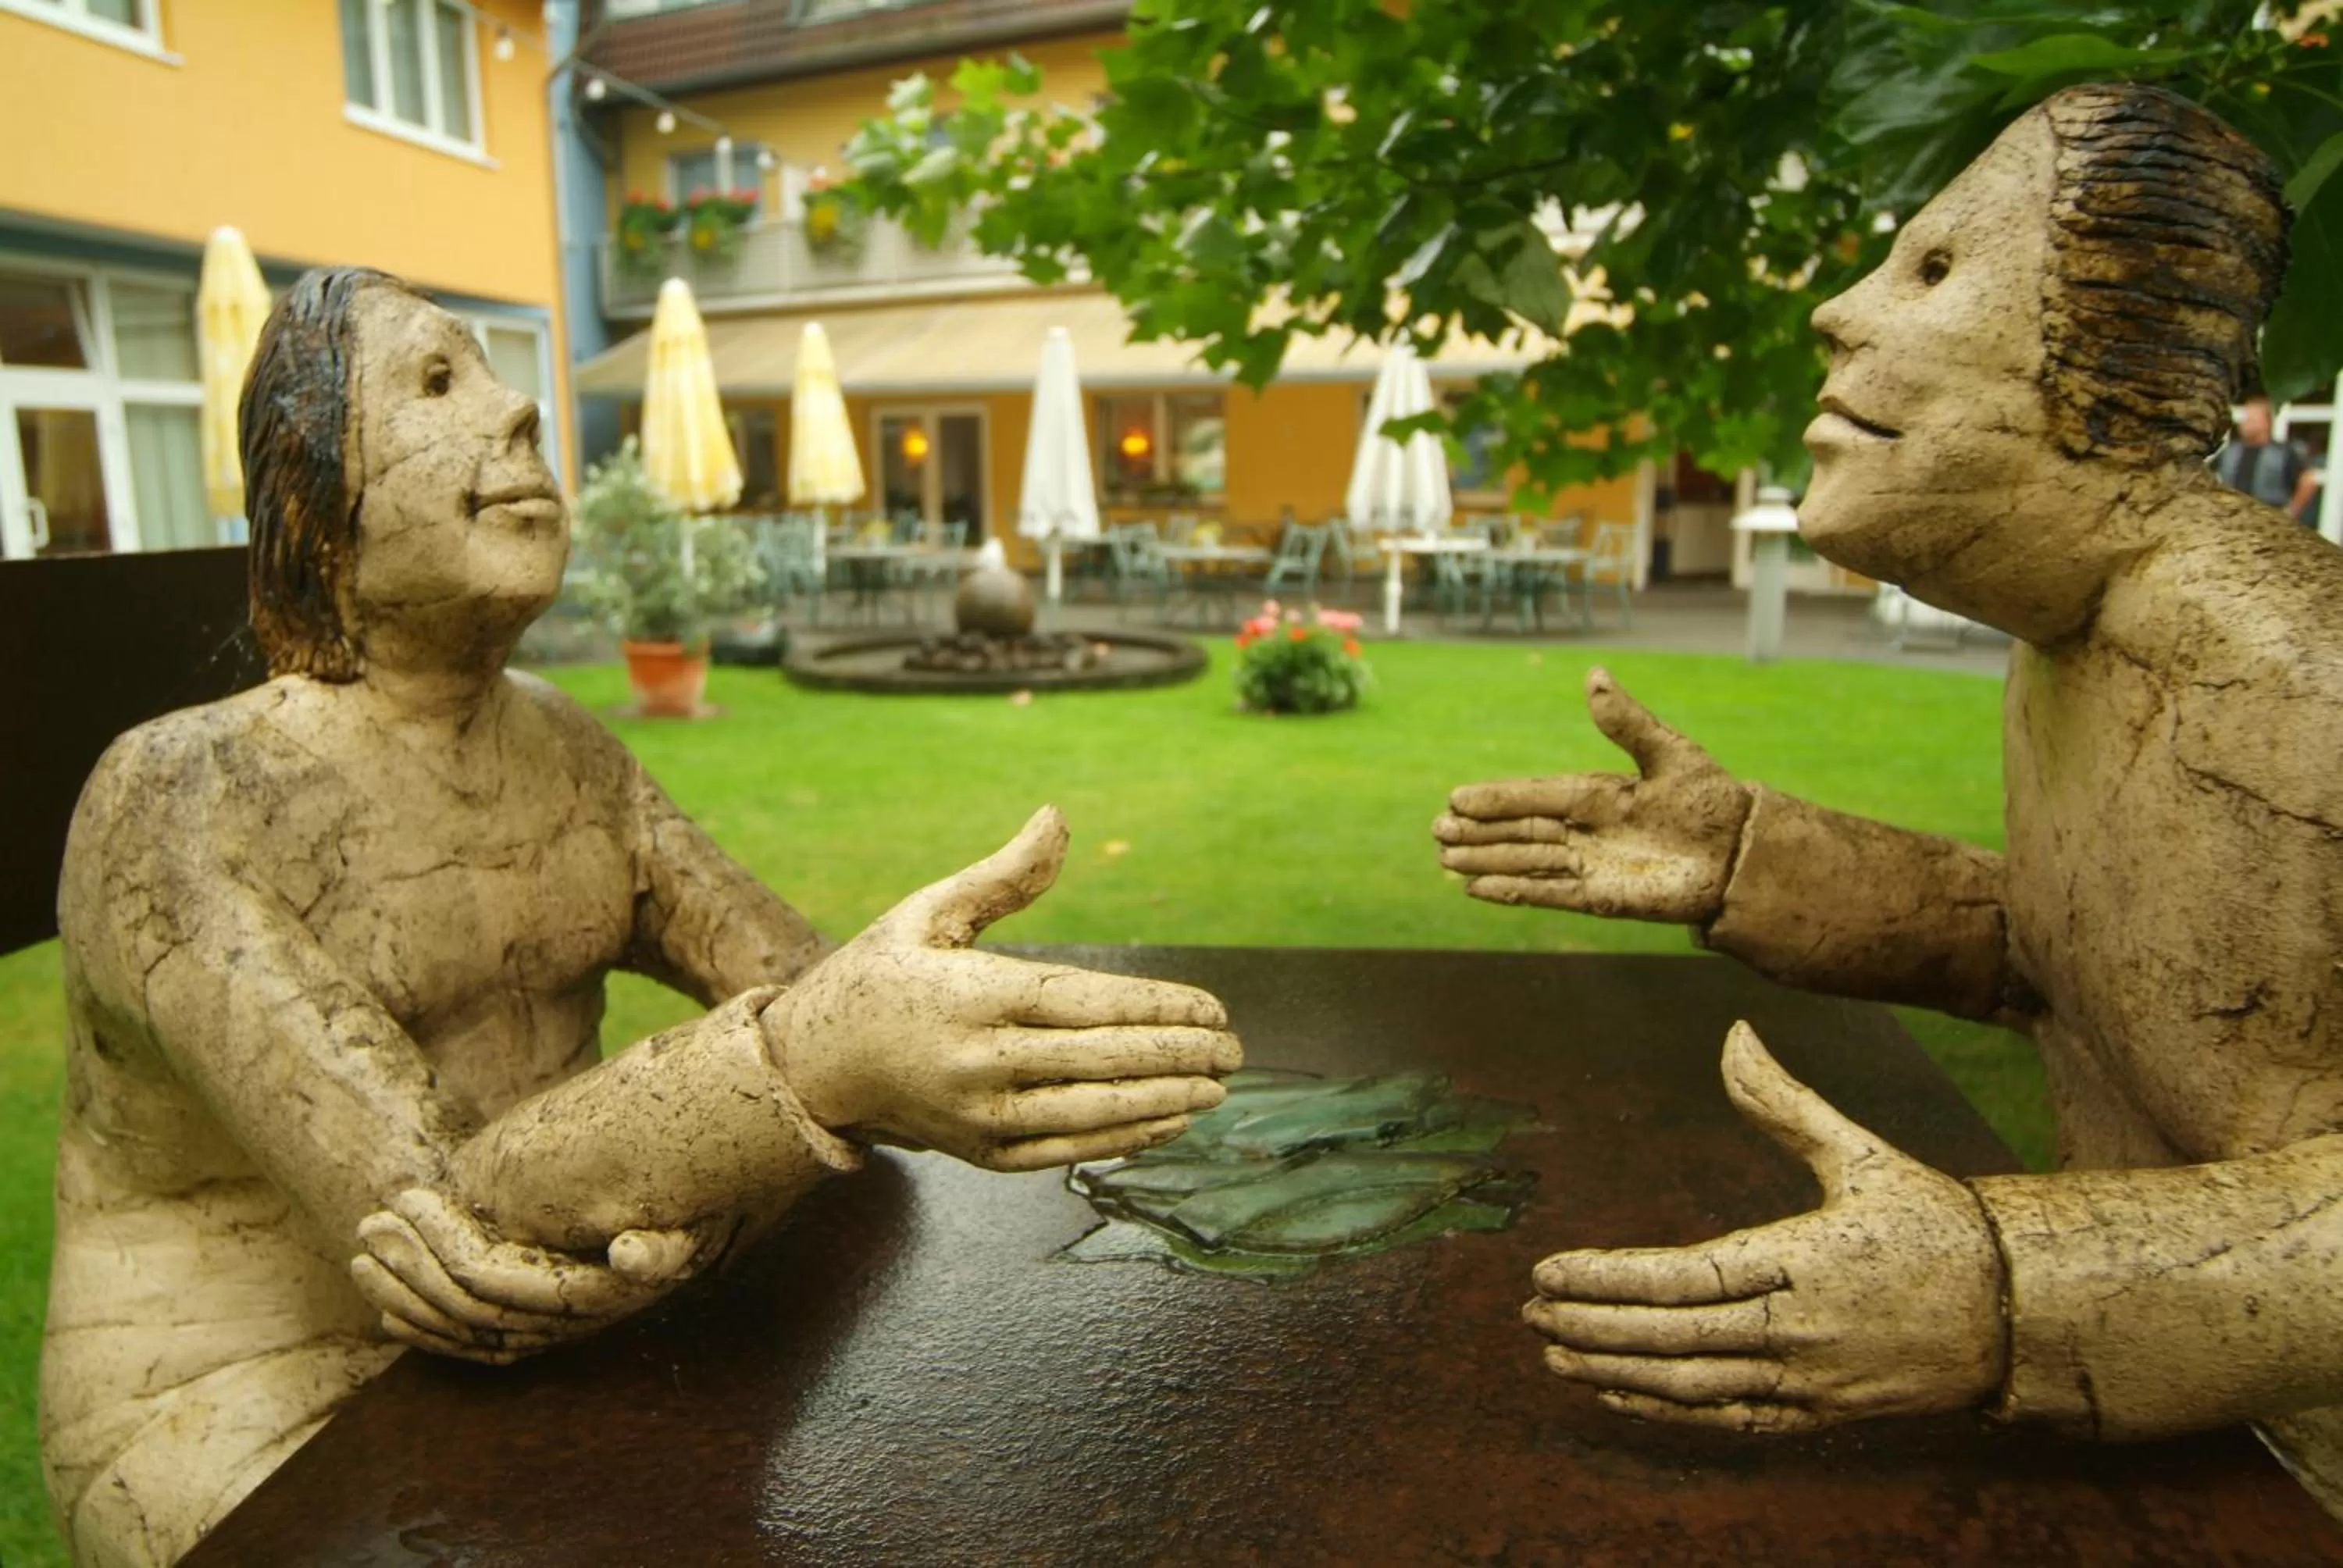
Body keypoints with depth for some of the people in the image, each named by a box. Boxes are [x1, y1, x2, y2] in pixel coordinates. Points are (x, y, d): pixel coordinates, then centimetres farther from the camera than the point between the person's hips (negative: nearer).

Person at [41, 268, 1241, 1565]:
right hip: (248, 1426, -5)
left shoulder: (560, 750, 0)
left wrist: (672, 1181, -31)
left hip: (541, 1356, 5)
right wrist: (824, 1064, -48)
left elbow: (811, 1003, -8)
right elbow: (432, 1249, -31)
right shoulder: (178, 811, -21)